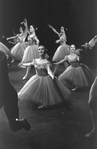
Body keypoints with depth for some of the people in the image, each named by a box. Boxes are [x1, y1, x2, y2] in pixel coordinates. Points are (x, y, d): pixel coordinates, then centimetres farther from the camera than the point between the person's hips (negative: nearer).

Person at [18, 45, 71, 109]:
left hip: (46, 79, -5)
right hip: (37, 79, 5)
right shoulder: (35, 60, -4)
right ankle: (44, 104, 32)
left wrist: (53, 76, -54)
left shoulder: (47, 62, -20)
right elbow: (30, 64, 17)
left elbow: (49, 71, -32)